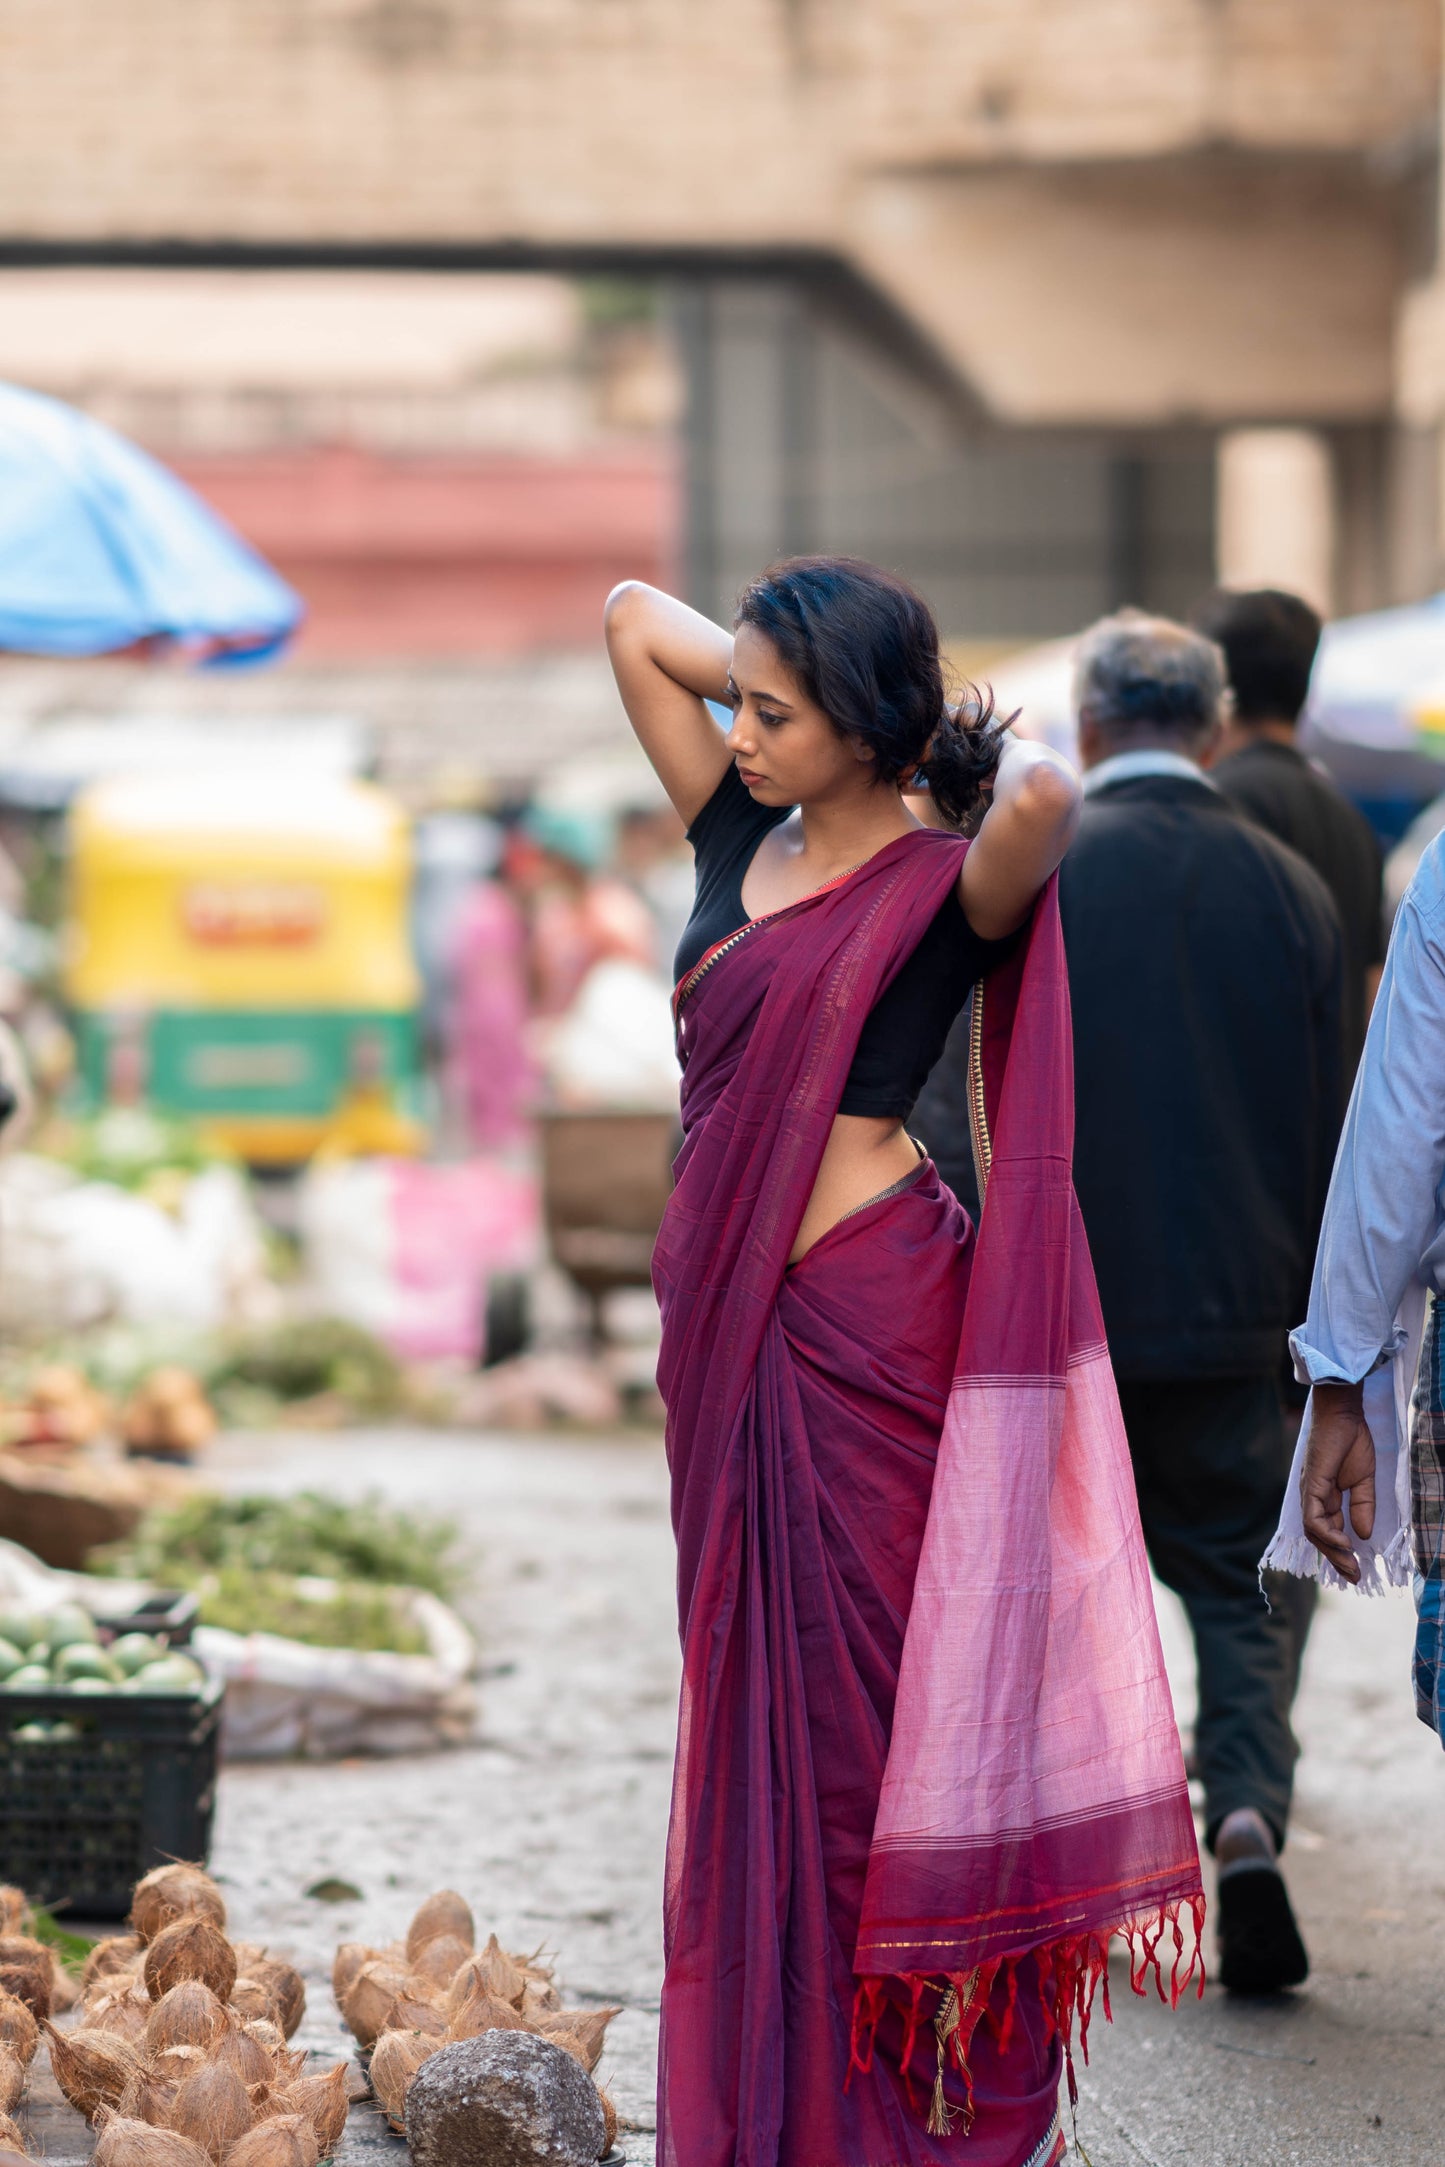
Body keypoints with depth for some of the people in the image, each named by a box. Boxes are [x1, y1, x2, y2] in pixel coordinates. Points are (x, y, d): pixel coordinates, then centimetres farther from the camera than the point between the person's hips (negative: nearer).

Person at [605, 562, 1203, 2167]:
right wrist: (783, 675, 8)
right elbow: (633, 614, 17)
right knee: (760, 1701, 12)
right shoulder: (742, 832, 9)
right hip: (733, 1320, 7)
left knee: (872, 1700, -2)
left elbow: (1045, 800, -34)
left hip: (868, 1317, -7)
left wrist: (1016, 763, -13)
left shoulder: (945, 887, -10)